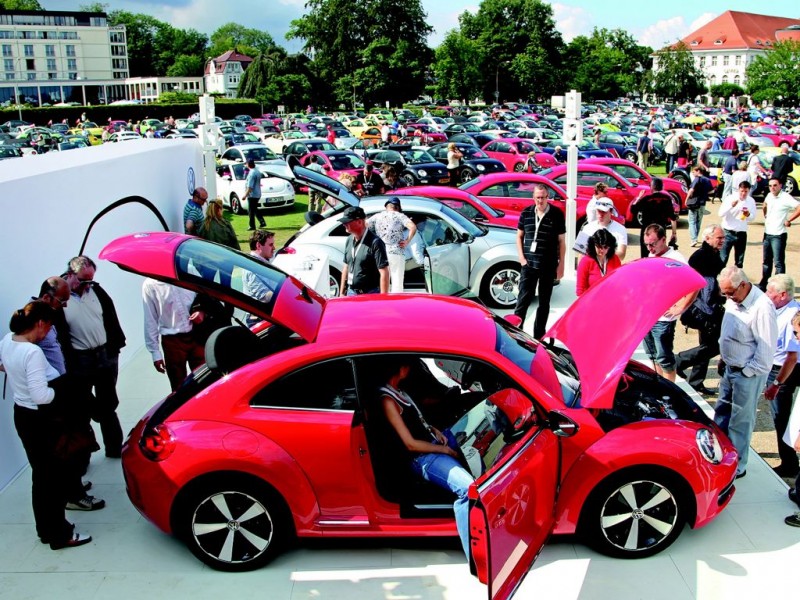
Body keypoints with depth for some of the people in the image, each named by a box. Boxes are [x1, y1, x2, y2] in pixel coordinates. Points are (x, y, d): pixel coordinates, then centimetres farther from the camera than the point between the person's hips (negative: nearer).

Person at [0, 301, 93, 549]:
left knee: (40, 474, 21)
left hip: (21, 415, 9)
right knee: (55, 476, 5)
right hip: (40, 420, -9)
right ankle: (60, 535, 16)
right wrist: (59, 390, -12)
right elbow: (41, 396, -29)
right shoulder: (33, 352, -27)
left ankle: (46, 528, 34)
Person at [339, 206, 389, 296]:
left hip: (370, 295, -7)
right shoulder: (349, 240, 9)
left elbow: (384, 273, -16)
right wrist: (342, 293, 16)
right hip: (351, 293, 7)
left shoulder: (375, 242, -14)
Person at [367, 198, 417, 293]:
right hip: (396, 253, -3)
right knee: (397, 284, -1)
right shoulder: (400, 216, 2)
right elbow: (413, 227, -14)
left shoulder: (377, 216, 11)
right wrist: (407, 241, -5)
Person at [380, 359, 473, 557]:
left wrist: (435, 430, 4)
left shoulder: (398, 389, 8)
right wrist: (446, 450, -11)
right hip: (424, 458, -11)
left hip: (434, 441, 11)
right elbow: (411, 444, -20)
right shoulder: (387, 400, -20)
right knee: (468, 488, -32)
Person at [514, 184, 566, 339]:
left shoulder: (557, 214, -2)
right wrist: (521, 257, 0)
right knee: (523, 299, -5)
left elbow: (561, 241, 2)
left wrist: (561, 264, -1)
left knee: (544, 302, 10)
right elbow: (519, 236, 11)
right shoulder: (526, 213, 3)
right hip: (529, 264, 0)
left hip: (549, 266, 0)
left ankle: (539, 337, 19)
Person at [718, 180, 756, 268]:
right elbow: (721, 214, -14)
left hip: (742, 234, 3)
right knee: (722, 259, -5)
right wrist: (731, 206, -29)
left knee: (739, 262, 11)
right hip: (728, 232, -3)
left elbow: (752, 218, 8)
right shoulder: (730, 198, -8)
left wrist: (748, 214, -14)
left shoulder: (751, 201, 2)